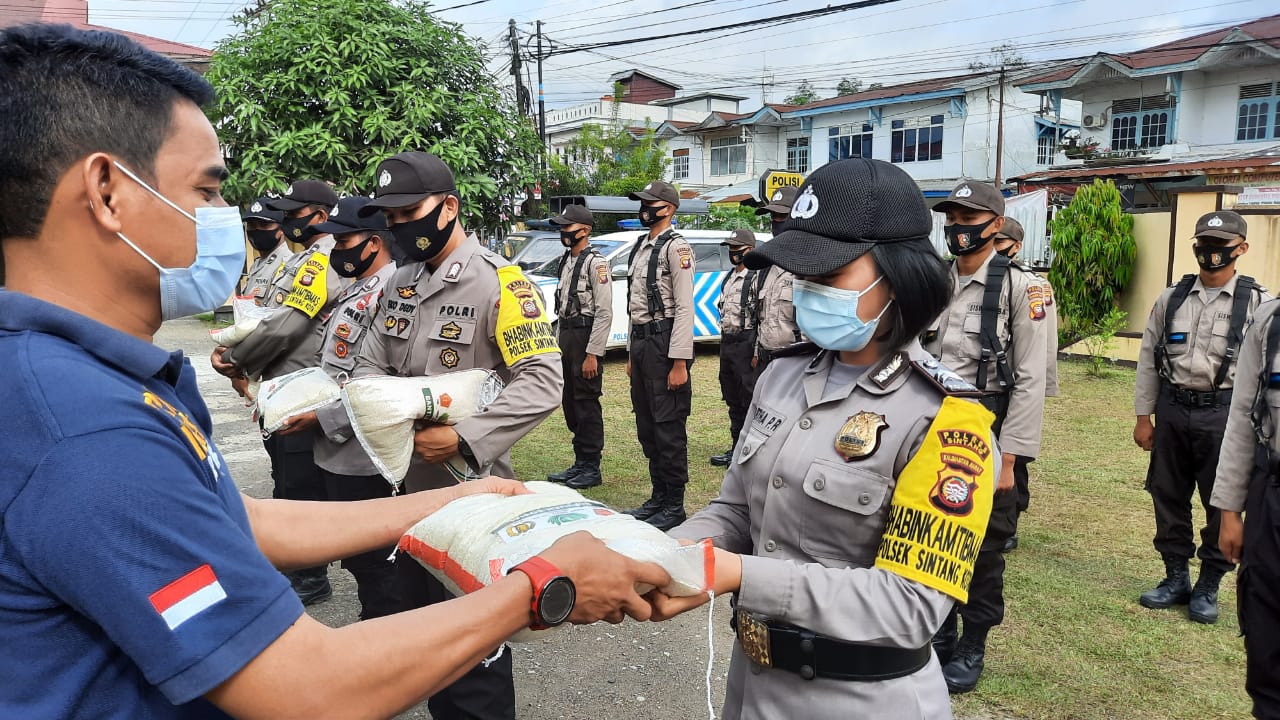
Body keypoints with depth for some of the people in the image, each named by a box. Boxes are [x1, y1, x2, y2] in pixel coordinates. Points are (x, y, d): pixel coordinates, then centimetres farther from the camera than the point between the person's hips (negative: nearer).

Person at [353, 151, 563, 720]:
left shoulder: (497, 281, -16)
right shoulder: (401, 281, 7)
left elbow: (542, 381, -23)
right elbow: (370, 365, 11)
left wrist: (465, 439, -29)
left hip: (469, 486, -7)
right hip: (410, 481, 8)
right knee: (421, 613, 21)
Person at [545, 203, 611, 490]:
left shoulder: (596, 263, -12)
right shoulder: (566, 261, 15)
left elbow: (604, 312, -18)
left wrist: (593, 354, -21)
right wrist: (558, 345, 14)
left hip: (586, 339, -9)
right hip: (566, 337, 9)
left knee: (587, 404, -2)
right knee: (571, 404, 14)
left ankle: (591, 469, 8)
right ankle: (580, 464, 25)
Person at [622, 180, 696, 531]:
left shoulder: (675, 247, -10)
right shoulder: (640, 247, 16)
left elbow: (685, 309, -16)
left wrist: (680, 363, -20)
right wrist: (631, 354, 18)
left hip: (664, 343, -9)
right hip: (640, 343, 9)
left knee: (669, 427, -2)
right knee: (647, 427, 15)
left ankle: (674, 505, 9)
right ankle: (658, 498, 28)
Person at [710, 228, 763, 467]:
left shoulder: (757, 277, -11)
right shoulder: (729, 278, 17)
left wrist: (757, 353, -20)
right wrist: (723, 344, 18)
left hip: (746, 345, -9)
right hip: (727, 344, 9)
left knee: (750, 401, -4)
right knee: (733, 400, 15)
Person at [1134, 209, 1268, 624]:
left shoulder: (1258, 303, -3)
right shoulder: (1170, 299, 5)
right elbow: (1148, 360, 8)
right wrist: (1143, 416, 5)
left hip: (1224, 414, -3)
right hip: (1172, 409, 3)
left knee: (1223, 503, 6)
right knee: (1168, 497, 11)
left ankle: (1208, 587, 22)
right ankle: (1176, 577, 27)